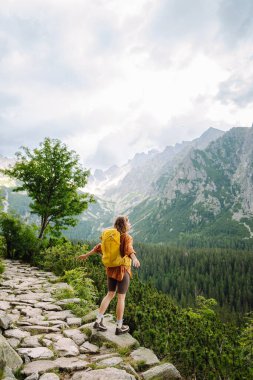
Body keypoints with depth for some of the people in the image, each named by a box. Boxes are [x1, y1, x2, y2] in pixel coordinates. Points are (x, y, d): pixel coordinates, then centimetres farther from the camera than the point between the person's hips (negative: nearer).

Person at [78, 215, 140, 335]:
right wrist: (134, 259, -55)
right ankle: (119, 327, 12)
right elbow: (129, 249, -36)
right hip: (122, 269, -6)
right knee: (121, 297, 3)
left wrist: (87, 255, 22)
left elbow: (100, 246, 12)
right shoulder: (127, 237, -14)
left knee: (110, 294, 15)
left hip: (111, 269, 7)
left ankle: (98, 321, 13)